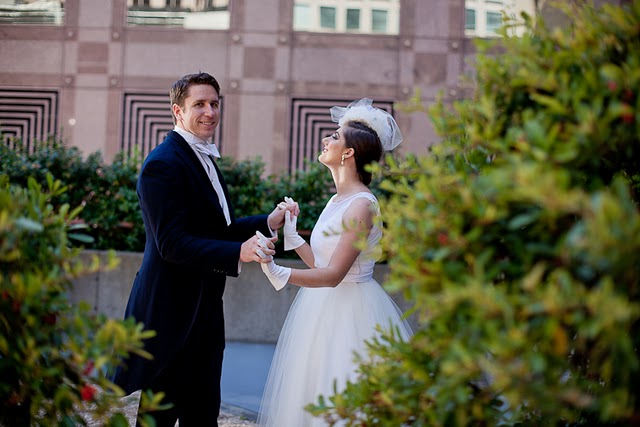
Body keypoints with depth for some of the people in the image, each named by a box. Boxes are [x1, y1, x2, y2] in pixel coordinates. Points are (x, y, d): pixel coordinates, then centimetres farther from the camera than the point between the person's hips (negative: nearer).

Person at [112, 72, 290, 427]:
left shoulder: (203, 158, 15)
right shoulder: (163, 164, -16)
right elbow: (172, 244, -24)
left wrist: (268, 223, 6)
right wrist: (238, 253, -33)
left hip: (203, 310, 10)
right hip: (171, 312, -10)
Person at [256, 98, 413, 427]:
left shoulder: (361, 205, -18)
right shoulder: (337, 200, 10)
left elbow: (333, 274, -24)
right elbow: (322, 263, 10)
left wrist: (279, 273, -36)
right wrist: (290, 232, 14)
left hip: (350, 313, -9)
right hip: (322, 310, 9)